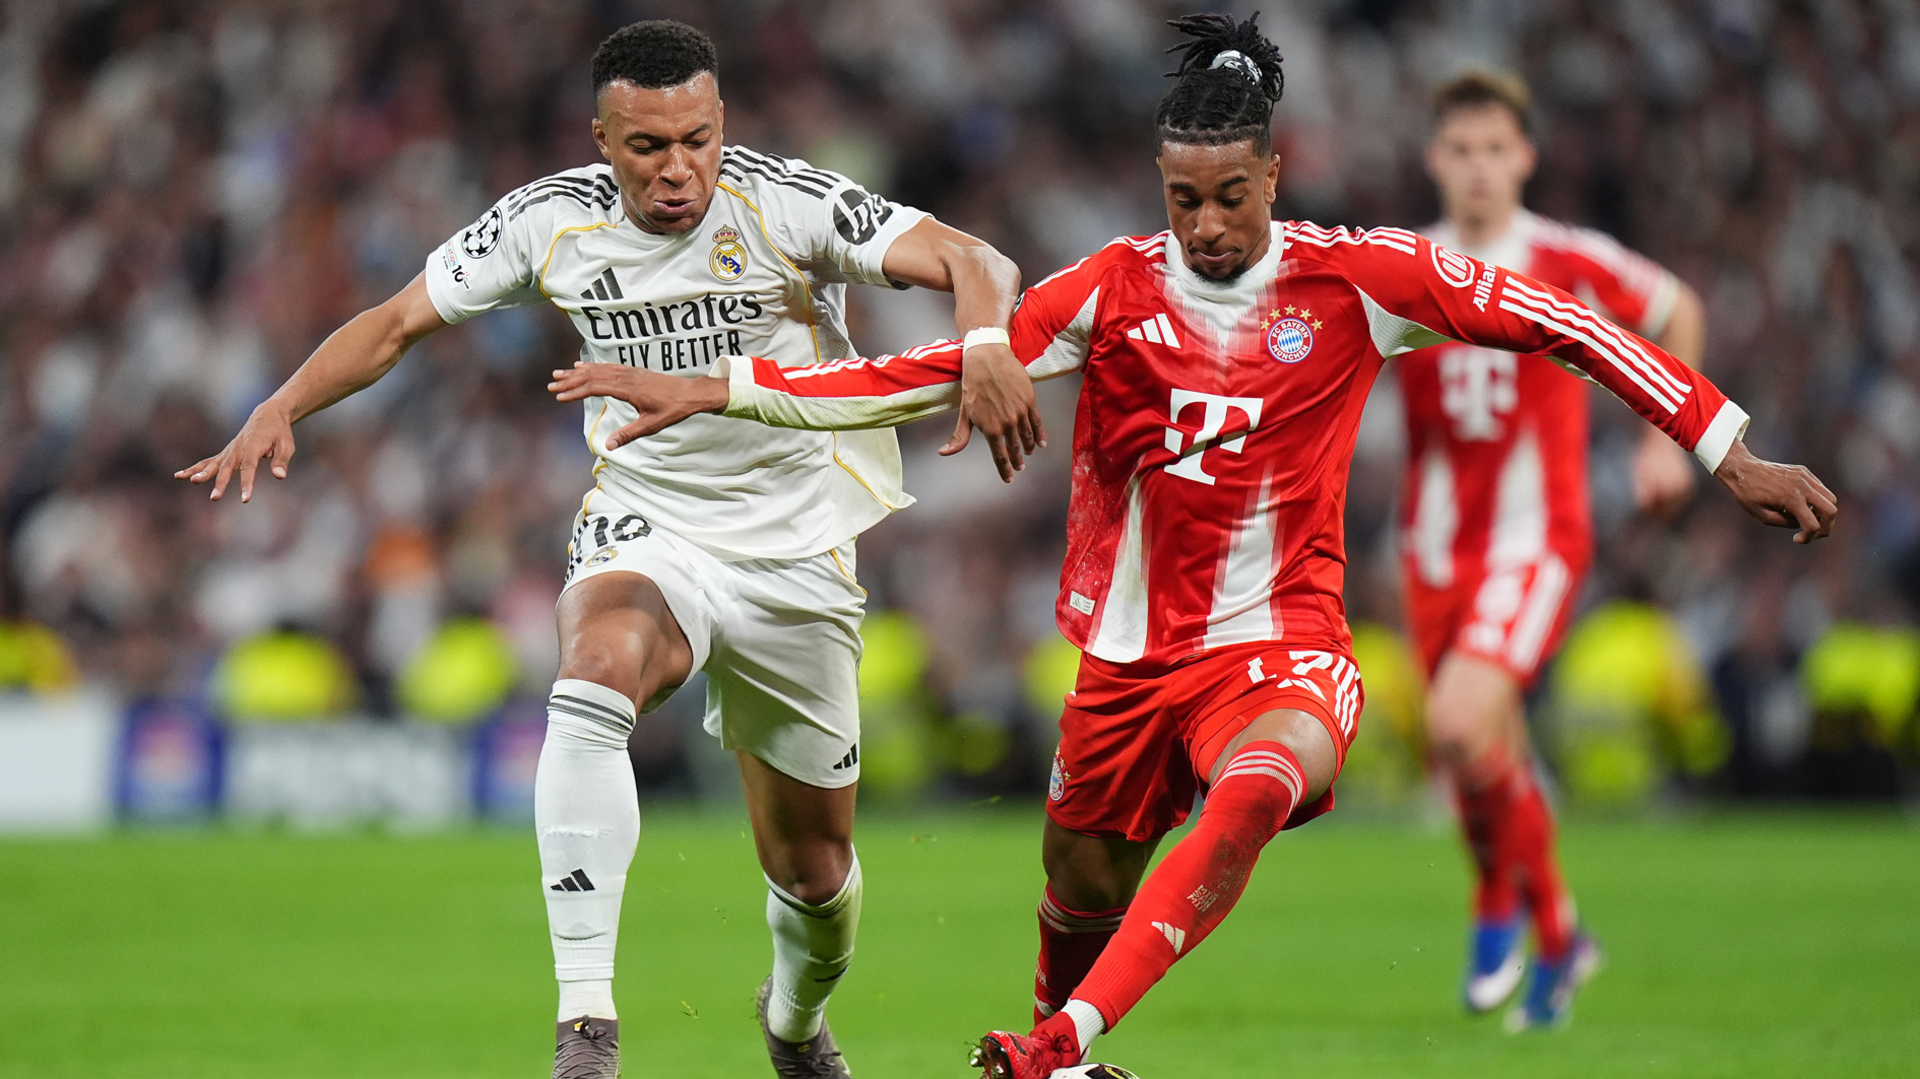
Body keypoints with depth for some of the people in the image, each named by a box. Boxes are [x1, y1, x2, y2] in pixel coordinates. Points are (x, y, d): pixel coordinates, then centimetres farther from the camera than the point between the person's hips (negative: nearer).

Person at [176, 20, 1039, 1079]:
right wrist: (280, 408, -15)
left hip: (793, 555, 0)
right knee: (594, 678, -36)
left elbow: (970, 261, -25)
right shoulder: (551, 220, -8)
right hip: (643, 530, 0)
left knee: (813, 866, 8)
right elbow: (395, 323, 1)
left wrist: (985, 342, -47)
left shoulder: (787, 204, -16)